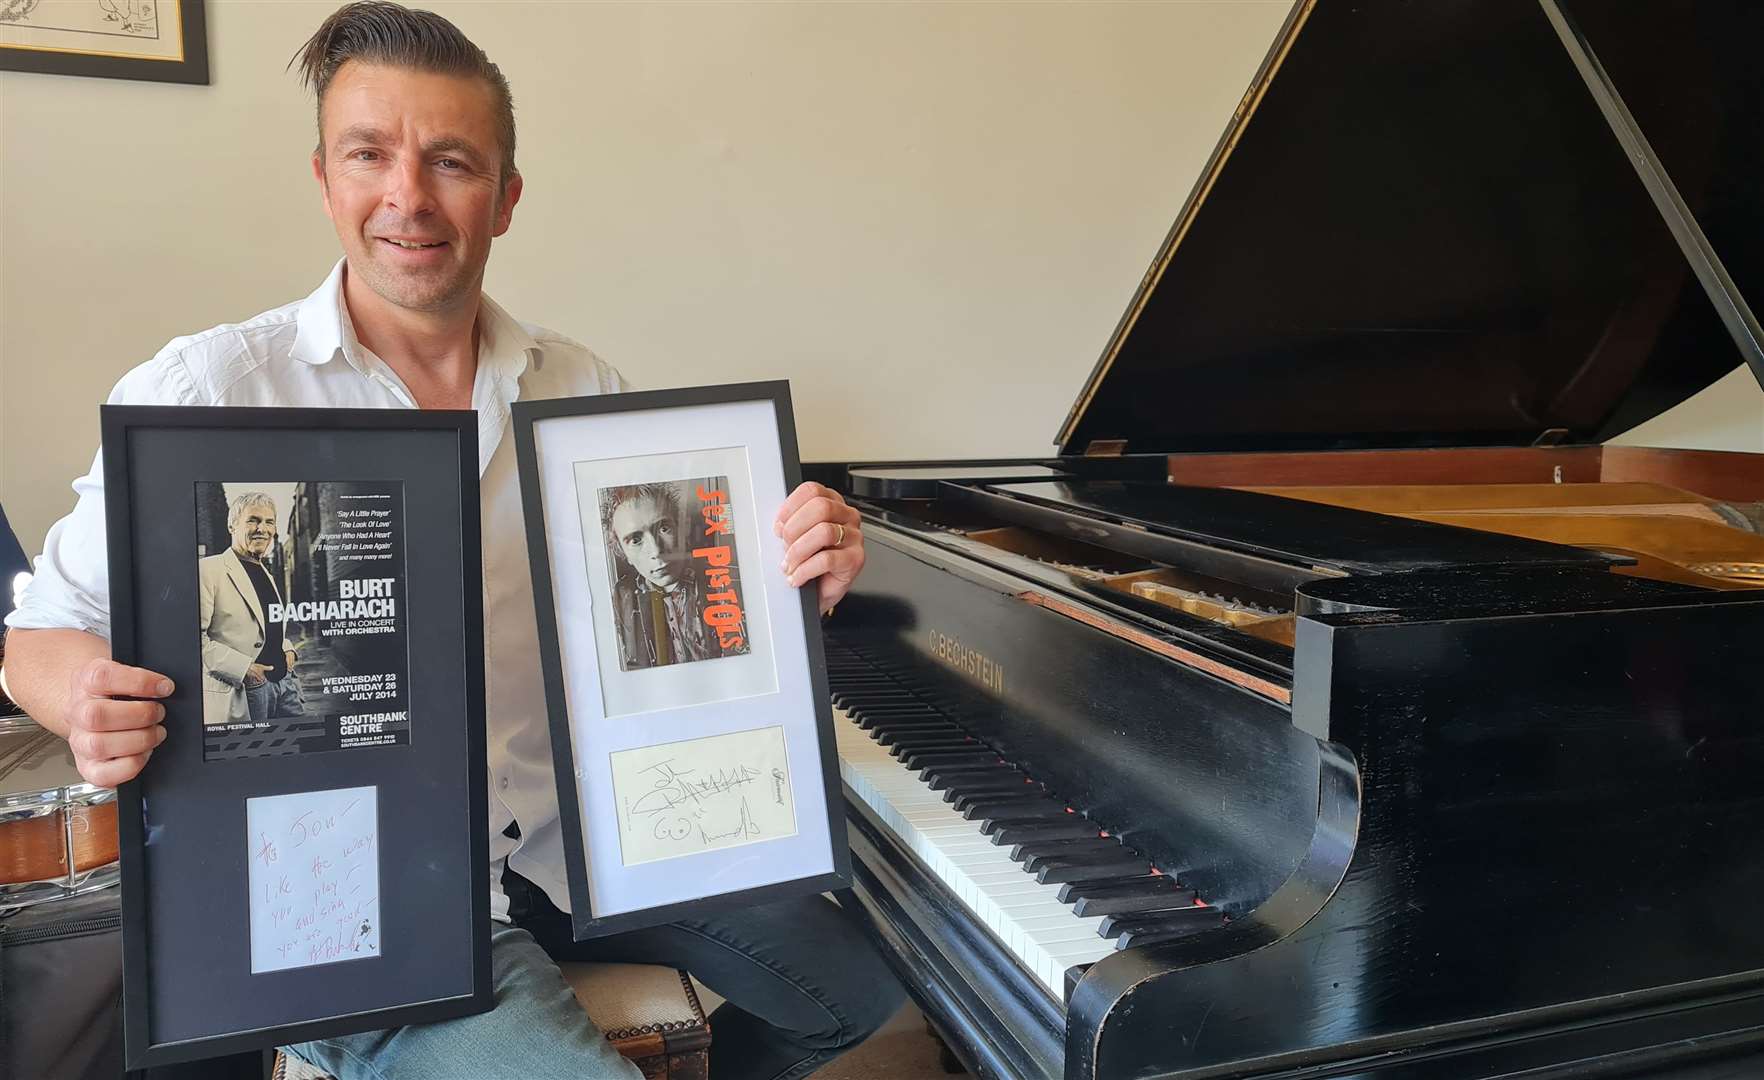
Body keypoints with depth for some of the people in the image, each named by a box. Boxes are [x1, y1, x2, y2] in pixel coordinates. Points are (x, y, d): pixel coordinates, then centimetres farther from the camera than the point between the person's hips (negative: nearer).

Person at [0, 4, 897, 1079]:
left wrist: (798, 573, -14)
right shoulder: (205, 392, -8)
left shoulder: (587, 390, 2)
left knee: (856, 987, 2)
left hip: (574, 835, 4)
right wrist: (96, 707, -25)